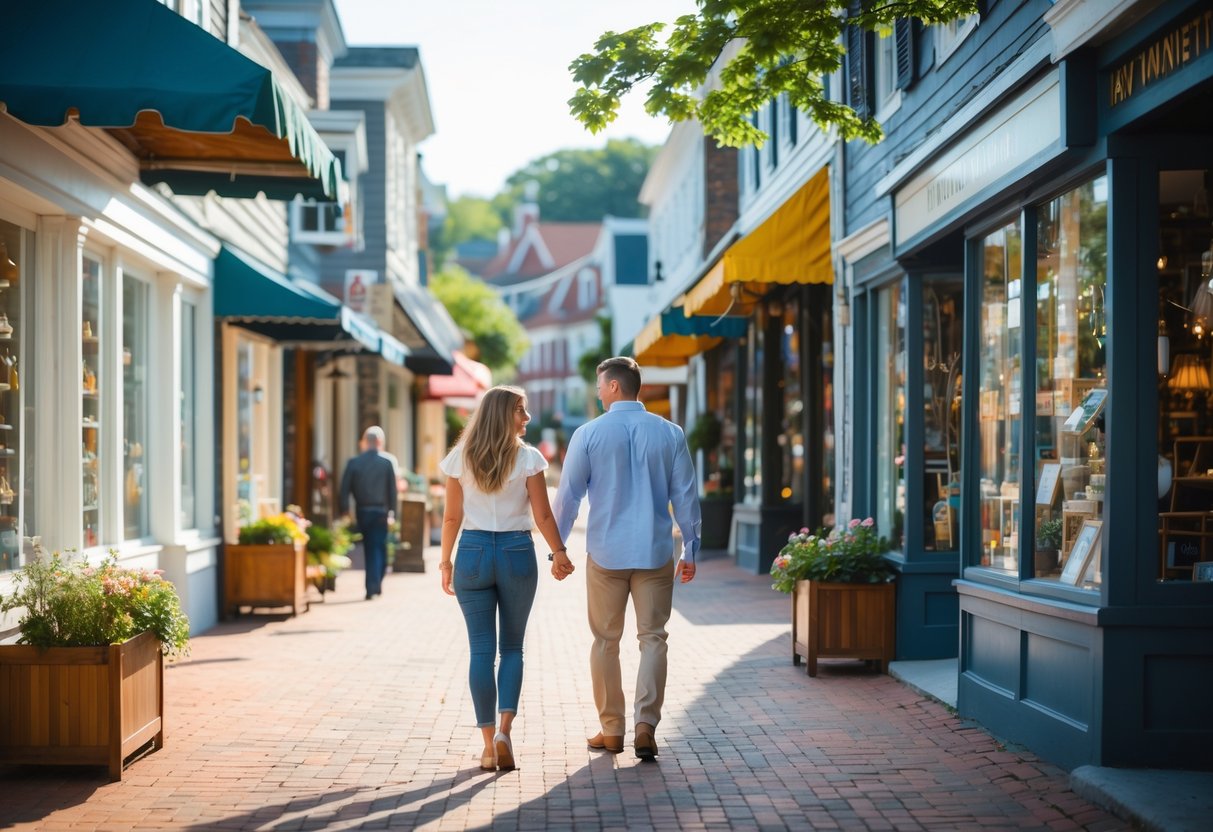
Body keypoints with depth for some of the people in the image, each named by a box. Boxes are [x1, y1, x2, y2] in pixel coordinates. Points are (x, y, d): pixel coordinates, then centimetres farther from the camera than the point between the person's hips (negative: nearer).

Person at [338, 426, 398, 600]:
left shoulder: (353, 463, -2)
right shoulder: (387, 462, -4)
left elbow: (345, 489, -3)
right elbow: (392, 489, -5)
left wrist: (344, 511, 4)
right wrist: (392, 512, -1)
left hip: (362, 512, 2)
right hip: (381, 512, -1)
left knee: (369, 548, 14)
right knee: (379, 548, 5)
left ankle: (372, 586, 20)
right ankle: (375, 584, -5)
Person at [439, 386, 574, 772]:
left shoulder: (460, 459, 1)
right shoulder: (528, 458, -5)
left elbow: (452, 517, 4)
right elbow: (542, 515, -5)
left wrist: (446, 560, 13)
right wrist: (559, 553, 6)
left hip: (473, 552, 1)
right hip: (517, 553, -1)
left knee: (481, 650, 5)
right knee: (512, 647, 12)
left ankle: (489, 746, 4)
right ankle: (504, 729, -7)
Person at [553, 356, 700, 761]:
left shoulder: (588, 434, -4)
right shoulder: (670, 433, 1)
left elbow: (568, 496, -1)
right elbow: (686, 495, 4)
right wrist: (690, 549, 12)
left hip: (605, 553, -1)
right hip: (656, 553, 1)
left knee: (606, 641, 10)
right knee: (652, 638, 6)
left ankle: (611, 730, 15)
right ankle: (645, 725, -6)